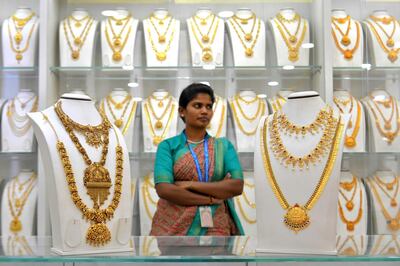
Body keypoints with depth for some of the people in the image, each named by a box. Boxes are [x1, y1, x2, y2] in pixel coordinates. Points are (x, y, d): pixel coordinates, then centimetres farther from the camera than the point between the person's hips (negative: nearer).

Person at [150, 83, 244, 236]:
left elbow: (237, 186, -7)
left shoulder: (224, 146, 6)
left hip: (213, 227, 1)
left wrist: (190, 185, -12)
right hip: (173, 226, -1)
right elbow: (163, 189, -11)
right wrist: (211, 199, -11)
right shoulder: (168, 146, 1)